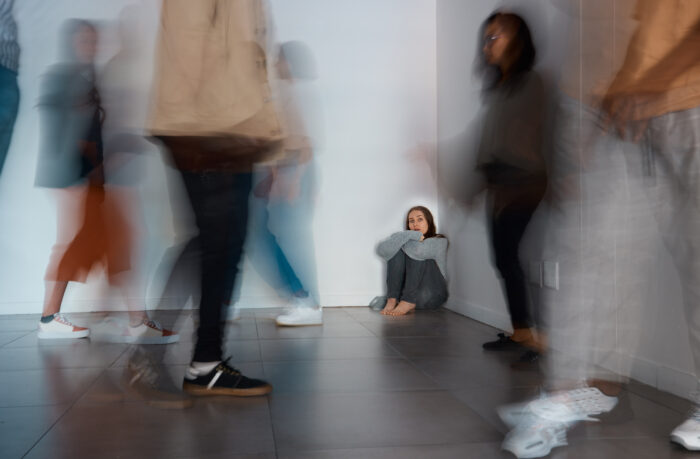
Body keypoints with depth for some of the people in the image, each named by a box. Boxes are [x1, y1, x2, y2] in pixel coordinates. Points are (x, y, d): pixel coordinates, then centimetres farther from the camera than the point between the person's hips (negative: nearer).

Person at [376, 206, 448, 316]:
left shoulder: (440, 241, -2)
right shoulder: (412, 241, 9)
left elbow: (419, 250, -27)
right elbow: (381, 250, -13)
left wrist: (401, 239, -7)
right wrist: (410, 235, -19)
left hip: (432, 295, -4)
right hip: (408, 291, 4)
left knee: (418, 255, -24)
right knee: (397, 250, -15)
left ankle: (408, 302, -27)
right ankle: (392, 299, -24)